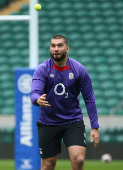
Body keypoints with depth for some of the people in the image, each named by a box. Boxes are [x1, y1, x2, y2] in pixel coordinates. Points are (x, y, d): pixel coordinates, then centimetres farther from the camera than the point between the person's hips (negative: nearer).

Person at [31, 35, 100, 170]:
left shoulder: (79, 70, -5)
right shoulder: (42, 70, -7)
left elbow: (89, 99, -1)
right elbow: (34, 93, -19)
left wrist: (95, 127, -5)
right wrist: (38, 99, -45)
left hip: (73, 121, 0)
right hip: (48, 122, 0)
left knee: (78, 159, -19)